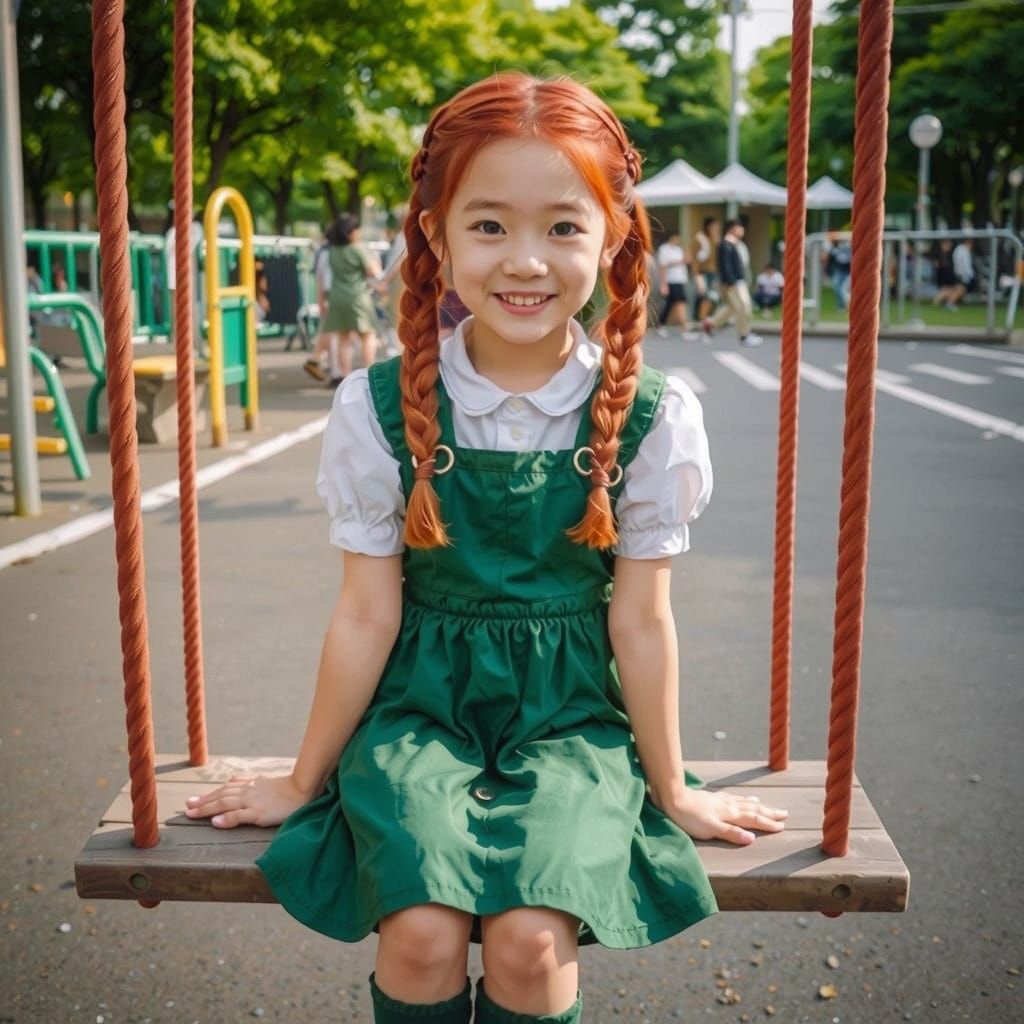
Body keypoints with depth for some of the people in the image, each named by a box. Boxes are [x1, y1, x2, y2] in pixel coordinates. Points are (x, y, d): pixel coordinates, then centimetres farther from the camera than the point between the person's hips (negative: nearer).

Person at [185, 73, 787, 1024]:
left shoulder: (649, 417, -8)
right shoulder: (381, 407, -9)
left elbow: (640, 619, -1)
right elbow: (367, 613, -1)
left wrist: (671, 791, 7)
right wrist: (303, 783, 6)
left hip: (569, 712, 0)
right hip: (421, 703, 0)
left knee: (529, 936, -21)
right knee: (421, 929, -22)